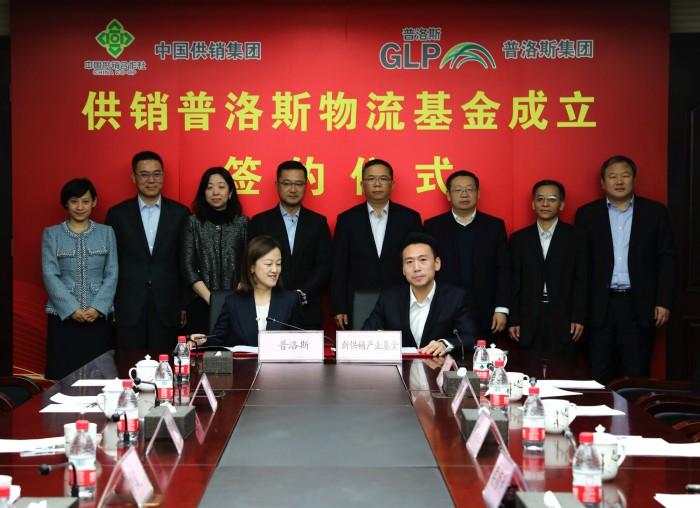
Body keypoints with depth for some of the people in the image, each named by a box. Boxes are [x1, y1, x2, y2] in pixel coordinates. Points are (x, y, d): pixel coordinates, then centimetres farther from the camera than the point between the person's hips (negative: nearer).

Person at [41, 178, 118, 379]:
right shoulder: (52, 234, 7)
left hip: (98, 316, 1)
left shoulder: (106, 232, 9)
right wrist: (72, 309, -11)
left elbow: (112, 274, 4)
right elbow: (50, 276, -1)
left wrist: (98, 308, -9)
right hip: (63, 317, -1)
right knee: (63, 375, -4)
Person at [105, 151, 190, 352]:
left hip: (167, 309, 0)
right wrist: (109, 305, 3)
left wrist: (185, 304, 3)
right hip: (128, 309, 0)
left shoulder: (180, 213, 4)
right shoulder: (117, 214, 5)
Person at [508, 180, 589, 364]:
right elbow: (514, 282, 7)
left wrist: (579, 318, -5)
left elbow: (581, 281, 2)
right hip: (528, 322, 1)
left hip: (563, 321, -1)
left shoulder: (575, 236, 5)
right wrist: (513, 321, 2)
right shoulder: (519, 238, 10)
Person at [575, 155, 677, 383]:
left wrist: (664, 302, -3)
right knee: (600, 379, 4)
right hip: (600, 307, 0)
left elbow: (667, 259, 4)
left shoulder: (655, 212, 6)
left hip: (640, 306, 0)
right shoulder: (587, 214, 6)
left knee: (637, 377, 4)